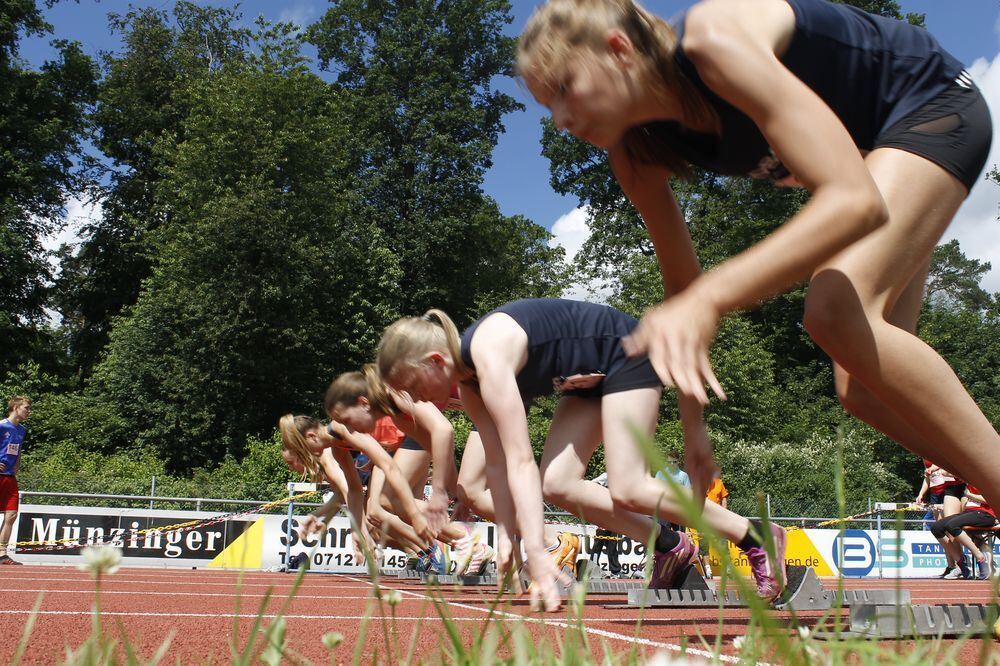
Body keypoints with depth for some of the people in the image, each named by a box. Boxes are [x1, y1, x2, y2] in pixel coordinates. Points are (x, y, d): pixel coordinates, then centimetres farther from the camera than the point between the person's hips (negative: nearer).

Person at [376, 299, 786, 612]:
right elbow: (498, 463, 1)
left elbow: (521, 461, -39)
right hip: (592, 377, 9)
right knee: (556, 485, -4)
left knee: (628, 489, -17)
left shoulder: (489, 356, -31)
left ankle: (758, 538, -3)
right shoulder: (468, 381, -3)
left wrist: (537, 555, -43)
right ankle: (670, 548, 9)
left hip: (626, 354, -9)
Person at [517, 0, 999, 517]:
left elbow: (855, 200, -44)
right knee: (863, 390, 0)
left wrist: (708, 300, -55)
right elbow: (681, 283, 0)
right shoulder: (636, 155, -12)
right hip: (864, 154, 8)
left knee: (840, 310, -31)